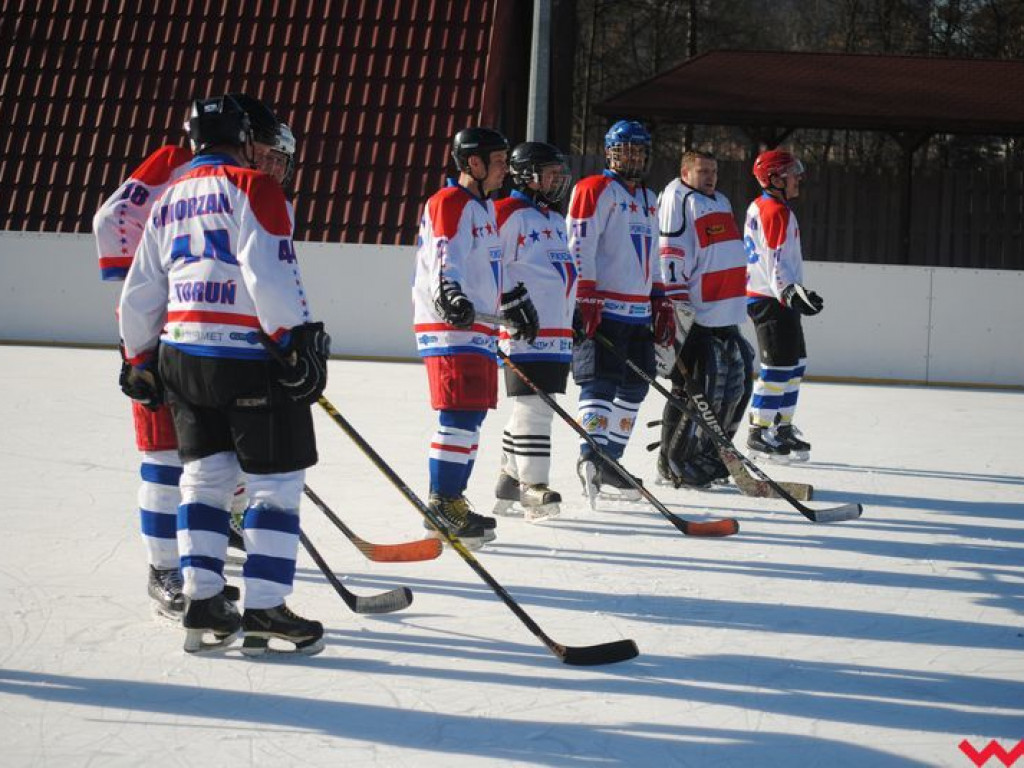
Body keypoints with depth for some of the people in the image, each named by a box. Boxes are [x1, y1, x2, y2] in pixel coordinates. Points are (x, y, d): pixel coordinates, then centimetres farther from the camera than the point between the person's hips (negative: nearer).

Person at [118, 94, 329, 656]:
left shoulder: (168, 202, 16)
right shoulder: (251, 187, -5)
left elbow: (139, 295, 18)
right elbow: (270, 275, -18)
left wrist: (140, 361, 27)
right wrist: (299, 342, -16)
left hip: (181, 355, 7)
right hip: (250, 356, -7)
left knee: (205, 476, 15)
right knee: (276, 481, -1)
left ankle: (202, 602, 13)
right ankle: (263, 610, -3)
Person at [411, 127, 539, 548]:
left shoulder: (484, 206, 22)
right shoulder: (449, 203, -10)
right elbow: (444, 258, -23)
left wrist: (516, 302, 39)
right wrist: (450, 296, -40)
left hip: (479, 327, 10)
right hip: (449, 325, -10)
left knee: (472, 416, 12)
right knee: (459, 414, -13)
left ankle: (451, 501, 20)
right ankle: (441, 505, -9)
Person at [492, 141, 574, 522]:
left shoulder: (556, 220, 22)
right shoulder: (509, 214, -7)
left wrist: (574, 318, 28)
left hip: (557, 330, 9)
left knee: (533, 408, 10)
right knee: (532, 406, -13)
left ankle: (508, 485, 18)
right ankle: (533, 486, -13)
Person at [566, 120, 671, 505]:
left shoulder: (648, 201, 22)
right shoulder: (595, 190, -6)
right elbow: (580, 247, -14)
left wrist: (661, 303, 21)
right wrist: (585, 299, -21)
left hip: (638, 313, 8)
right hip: (603, 308, -8)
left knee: (635, 385, 8)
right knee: (601, 381, -15)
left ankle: (609, 462, 14)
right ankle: (592, 456, -21)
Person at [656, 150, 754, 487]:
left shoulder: (721, 202, 22)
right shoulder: (679, 198, -7)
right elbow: (671, 253, -15)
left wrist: (738, 307, 29)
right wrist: (678, 303, -20)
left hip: (726, 317, 10)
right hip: (696, 315, -10)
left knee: (735, 387, 11)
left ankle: (709, 456, 22)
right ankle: (673, 463, 2)